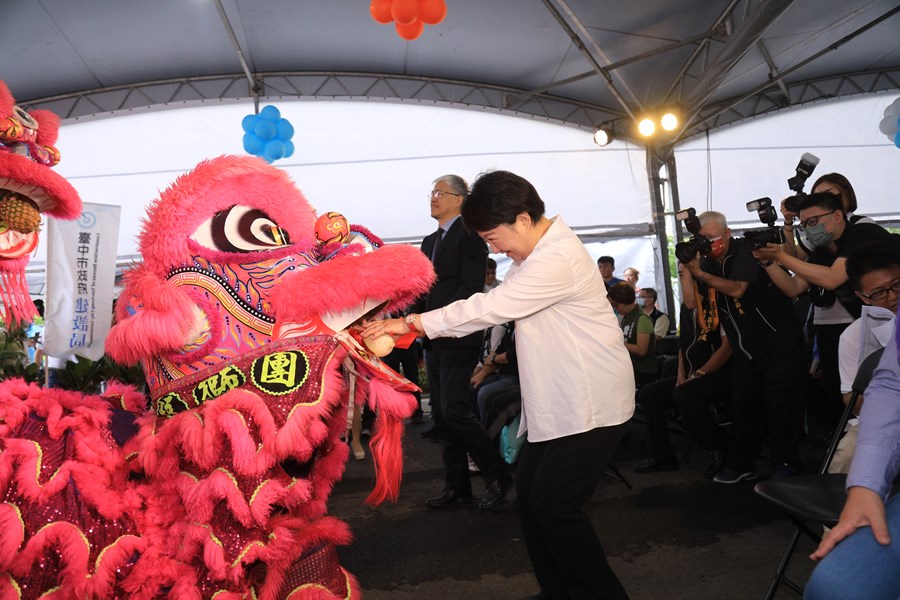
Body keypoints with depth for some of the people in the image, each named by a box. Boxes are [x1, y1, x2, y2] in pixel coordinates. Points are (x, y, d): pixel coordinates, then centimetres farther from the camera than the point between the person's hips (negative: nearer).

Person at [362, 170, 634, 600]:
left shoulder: (557, 259, -23)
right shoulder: (536, 254, 11)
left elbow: (489, 308, -24)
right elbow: (495, 306, 11)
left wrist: (412, 322, -18)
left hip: (590, 404, -10)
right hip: (557, 400, 10)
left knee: (553, 503, -6)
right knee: (530, 489, 10)